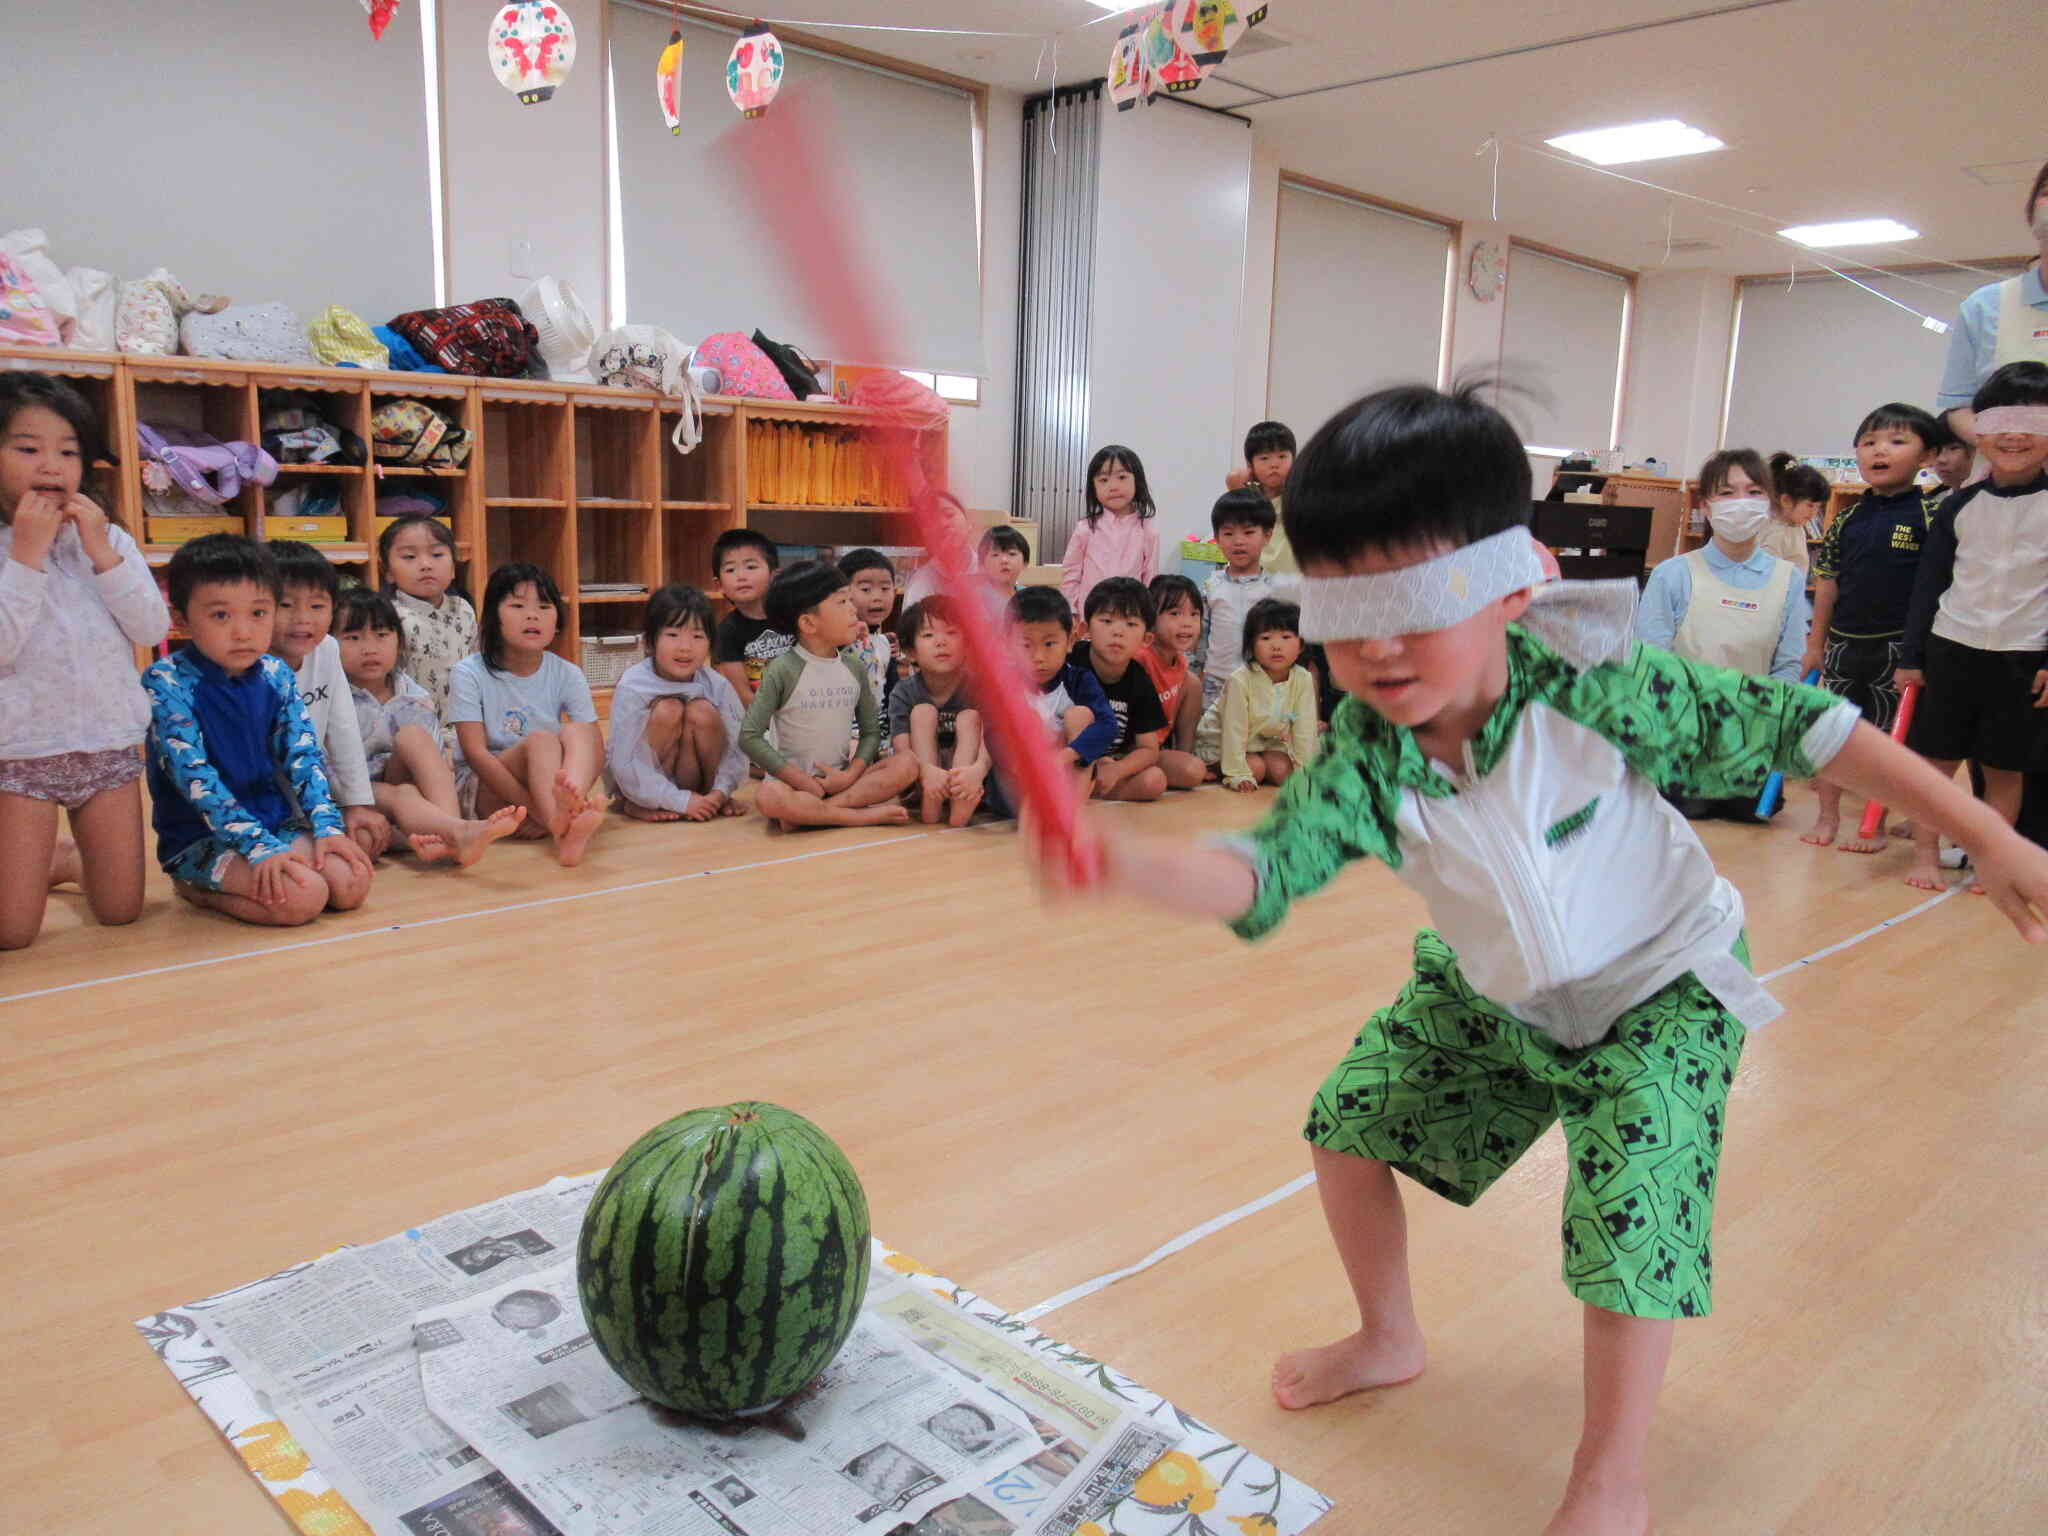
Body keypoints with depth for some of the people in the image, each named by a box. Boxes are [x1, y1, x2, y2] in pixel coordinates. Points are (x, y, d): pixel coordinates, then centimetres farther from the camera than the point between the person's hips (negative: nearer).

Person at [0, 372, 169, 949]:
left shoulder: (109, 538, 4)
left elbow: (154, 628, -4)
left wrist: (101, 552, -13)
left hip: (109, 744, 4)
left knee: (120, 912, 10)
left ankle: (63, 860, 38)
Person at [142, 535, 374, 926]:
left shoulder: (276, 676, 4)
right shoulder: (166, 682, -13)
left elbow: (303, 754, 2)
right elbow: (194, 775, -20)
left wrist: (328, 824, -13)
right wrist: (259, 846, -28)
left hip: (277, 821, 6)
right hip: (201, 837, -6)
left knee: (351, 884, -16)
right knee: (302, 898, -27)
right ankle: (197, 889, 1)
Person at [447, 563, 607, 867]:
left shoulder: (568, 675, 1)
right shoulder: (469, 673, -6)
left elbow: (595, 750, -7)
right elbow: (475, 752, -15)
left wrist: (567, 802, -27)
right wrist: (532, 807, -27)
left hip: (551, 783, 3)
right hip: (488, 791, -3)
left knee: (576, 732, -25)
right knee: (541, 740, -29)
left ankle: (567, 810, -54)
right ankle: (563, 825, -55)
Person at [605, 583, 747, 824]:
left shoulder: (716, 685, -13)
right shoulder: (632, 688, -22)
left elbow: (735, 747, -13)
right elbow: (626, 765, -25)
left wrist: (720, 792, -29)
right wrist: (681, 802, -28)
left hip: (690, 774, 2)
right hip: (640, 784, -2)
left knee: (702, 711, -23)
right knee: (668, 710, -27)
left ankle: (708, 790, -4)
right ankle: (637, 804, -12)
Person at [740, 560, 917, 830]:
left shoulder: (854, 668, 5)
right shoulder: (783, 669, -9)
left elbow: (871, 731, 9)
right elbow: (749, 736, -11)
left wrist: (850, 775, -10)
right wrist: (804, 782, -15)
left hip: (840, 777, 5)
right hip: (794, 778, -5)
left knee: (907, 765, -17)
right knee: (771, 798, -37)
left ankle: (810, 813, -23)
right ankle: (867, 814, -27)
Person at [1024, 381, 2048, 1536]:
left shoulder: (1593, 685, -30)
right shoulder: (1363, 756, -23)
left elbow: (1794, 727, -20)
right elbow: (1261, 874, -32)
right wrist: (1122, 864, -53)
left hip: (1661, 990, -4)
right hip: (1495, 998, 4)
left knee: (1629, 1210, -15)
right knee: (1349, 1117, 5)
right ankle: (1389, 1342, 33)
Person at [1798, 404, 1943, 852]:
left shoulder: (1930, 515, -7)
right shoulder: (1848, 518, 5)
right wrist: (1816, 643, 11)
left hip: (1898, 647, -4)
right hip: (1843, 643, 4)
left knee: (1888, 740, 6)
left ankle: (1875, 826, 18)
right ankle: (1827, 816, 23)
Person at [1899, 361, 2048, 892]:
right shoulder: (1960, 506, 4)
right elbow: (1929, 583, 6)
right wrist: (1911, 657, 4)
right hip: (1951, 648, 2)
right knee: (1936, 756, 5)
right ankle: (1925, 853, 16)